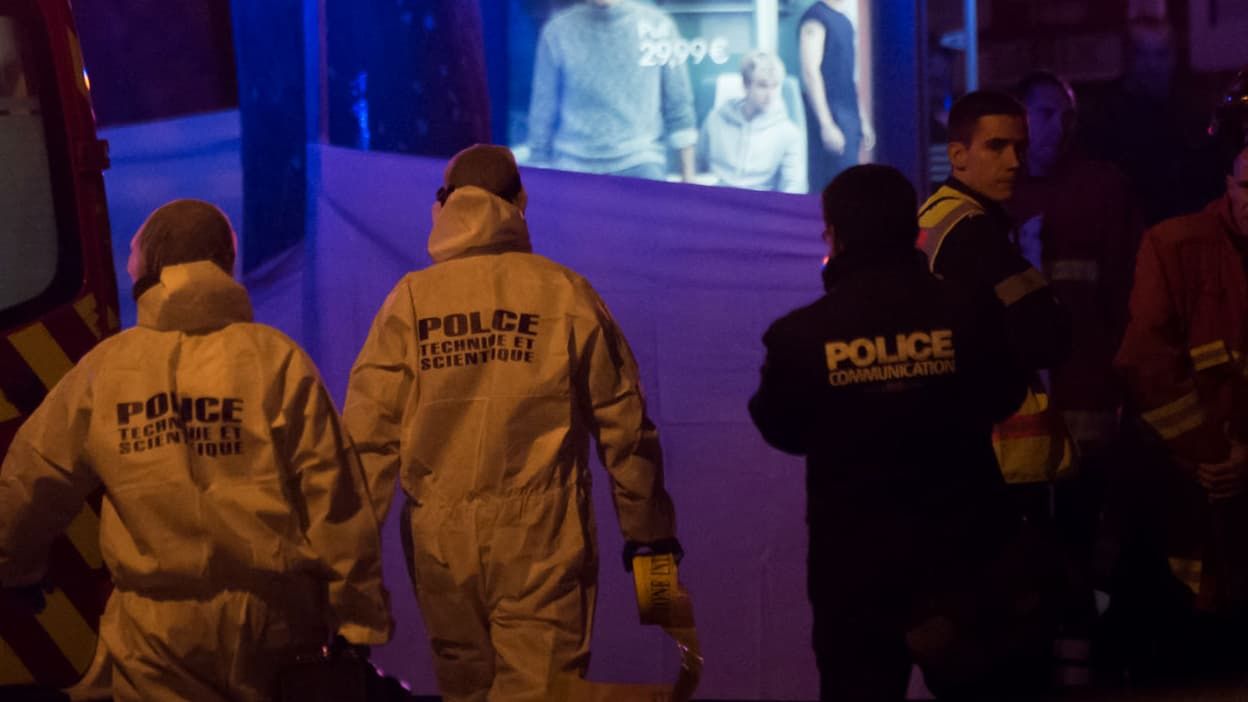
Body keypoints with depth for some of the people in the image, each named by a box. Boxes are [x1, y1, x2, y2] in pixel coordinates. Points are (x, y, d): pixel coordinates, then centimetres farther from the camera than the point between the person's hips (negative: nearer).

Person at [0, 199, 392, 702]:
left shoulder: (104, 368, -1)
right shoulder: (275, 359, -5)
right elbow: (331, 495, -8)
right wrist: (362, 619, -2)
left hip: (157, 630, 0)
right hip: (270, 617, 0)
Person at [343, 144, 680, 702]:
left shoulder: (409, 301, 2)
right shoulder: (563, 293, 0)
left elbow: (368, 432, -3)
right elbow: (623, 425, 3)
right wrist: (649, 530, 13)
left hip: (440, 541, 2)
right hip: (540, 538, -2)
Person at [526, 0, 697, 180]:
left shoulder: (657, 25, -1)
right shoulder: (557, 31, -2)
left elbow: (677, 103, 6)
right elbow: (543, 110, 6)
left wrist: (688, 178, 8)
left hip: (639, 164, -1)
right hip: (575, 167, 1)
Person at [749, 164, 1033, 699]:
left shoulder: (801, 335, -14)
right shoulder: (970, 314, -10)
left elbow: (780, 429, 3)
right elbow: (1003, 398, 8)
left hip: (855, 557, -1)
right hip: (963, 545, 1)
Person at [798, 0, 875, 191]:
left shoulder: (843, 19, 15)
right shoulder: (815, 18, -10)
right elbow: (810, 72, -16)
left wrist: (862, 119, 20)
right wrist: (827, 124, -21)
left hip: (849, 115, 8)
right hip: (830, 116, -8)